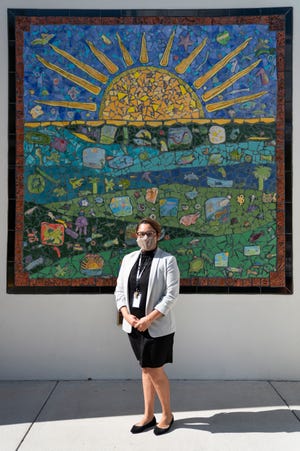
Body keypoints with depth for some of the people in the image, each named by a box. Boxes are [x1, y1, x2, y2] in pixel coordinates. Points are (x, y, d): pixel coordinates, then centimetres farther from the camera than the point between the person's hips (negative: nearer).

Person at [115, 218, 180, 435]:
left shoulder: (168, 260, -9)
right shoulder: (128, 259, 6)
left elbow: (172, 295, -14)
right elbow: (119, 290, 7)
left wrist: (149, 319, -19)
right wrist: (127, 315, -8)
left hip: (157, 326, -5)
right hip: (134, 325, 5)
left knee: (155, 370, 3)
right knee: (146, 369, 17)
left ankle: (167, 415, 28)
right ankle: (148, 416, 32)